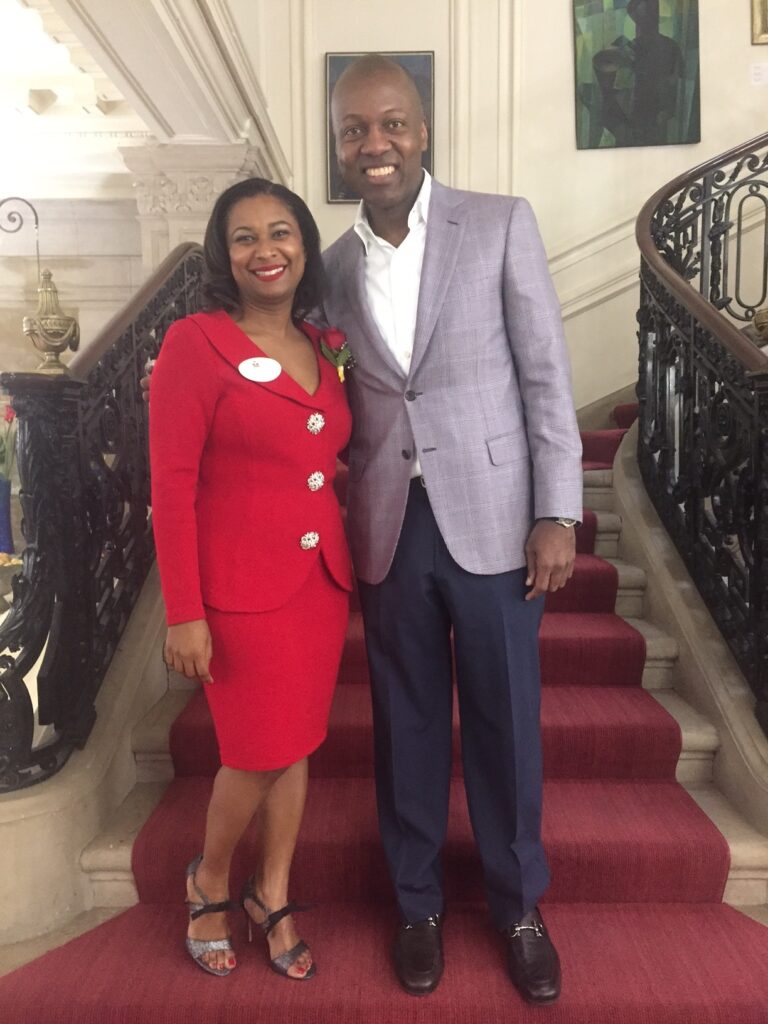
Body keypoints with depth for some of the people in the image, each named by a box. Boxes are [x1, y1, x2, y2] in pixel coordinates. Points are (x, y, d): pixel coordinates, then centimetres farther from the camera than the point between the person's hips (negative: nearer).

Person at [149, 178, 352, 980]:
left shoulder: (324, 345, 8)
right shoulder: (195, 343, -10)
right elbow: (172, 484, -12)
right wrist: (184, 612, -14)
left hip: (322, 578, 6)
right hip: (242, 586, -5)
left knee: (297, 744, 15)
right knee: (259, 754, 5)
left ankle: (273, 895, 38)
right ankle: (210, 880, 37)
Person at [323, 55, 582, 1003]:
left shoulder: (501, 223, -1)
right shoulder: (334, 265, 8)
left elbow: (546, 373, -4)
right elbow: (343, 401, 9)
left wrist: (556, 513, -9)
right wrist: (342, 530, 4)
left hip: (492, 518, -2)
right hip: (388, 526, 3)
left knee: (506, 724, 10)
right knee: (407, 724, 14)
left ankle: (519, 905, 34)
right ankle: (417, 902, 36)